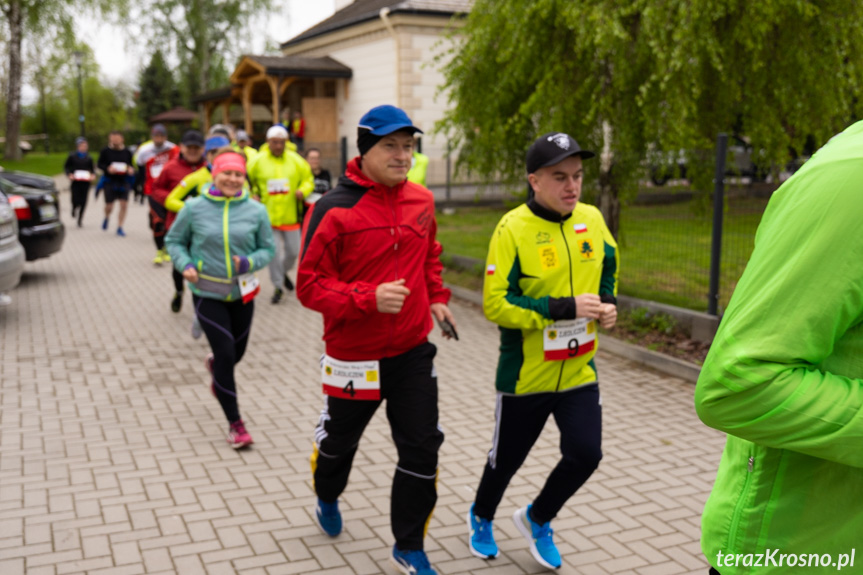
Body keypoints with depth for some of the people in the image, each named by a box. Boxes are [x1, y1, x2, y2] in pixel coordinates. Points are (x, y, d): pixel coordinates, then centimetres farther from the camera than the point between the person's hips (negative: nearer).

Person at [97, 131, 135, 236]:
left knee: (123, 204, -7)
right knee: (109, 206, 2)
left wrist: (131, 169, -11)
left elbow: (131, 164, 11)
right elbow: (99, 164, 2)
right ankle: (107, 217, 38)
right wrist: (107, 168, -17)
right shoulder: (105, 151, -2)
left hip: (123, 181, 1)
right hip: (110, 181, -1)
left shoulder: (127, 152, 2)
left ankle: (120, 228, 5)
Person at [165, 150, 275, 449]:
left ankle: (215, 366, 57)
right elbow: (174, 241, 4)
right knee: (226, 353, -6)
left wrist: (249, 263, -18)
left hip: (242, 293, 3)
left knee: (237, 352, 17)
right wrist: (185, 265, -14)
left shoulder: (256, 211, -6)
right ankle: (235, 423, 8)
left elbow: (267, 249, 2)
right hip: (207, 294, -2)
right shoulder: (194, 208, -7)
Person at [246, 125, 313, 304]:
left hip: (290, 215, 2)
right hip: (268, 216, -2)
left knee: (293, 251, 11)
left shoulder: (295, 160, 0)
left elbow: (308, 180, 7)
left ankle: (283, 272, 42)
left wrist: (303, 190, -13)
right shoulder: (258, 161, -3)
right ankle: (278, 287, 14)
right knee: (274, 253, 0)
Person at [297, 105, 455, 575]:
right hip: (354, 354, -3)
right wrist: (370, 297, -27)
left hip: (413, 350, 4)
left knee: (422, 450, 3)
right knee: (339, 441, 19)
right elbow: (309, 285, -16)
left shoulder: (421, 201, 0)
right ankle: (327, 500, 53)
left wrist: (436, 297, 9)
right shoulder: (334, 210, -17)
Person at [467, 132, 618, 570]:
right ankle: (481, 517, 46)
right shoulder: (512, 229, -18)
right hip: (525, 374, -4)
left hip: (578, 370, 4)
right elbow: (495, 304, -22)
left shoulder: (592, 219, -2)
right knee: (507, 457, 14)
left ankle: (537, 519, 29)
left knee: (585, 453, -2)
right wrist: (565, 309, -26)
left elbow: (608, 269, 16)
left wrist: (607, 302, -4)